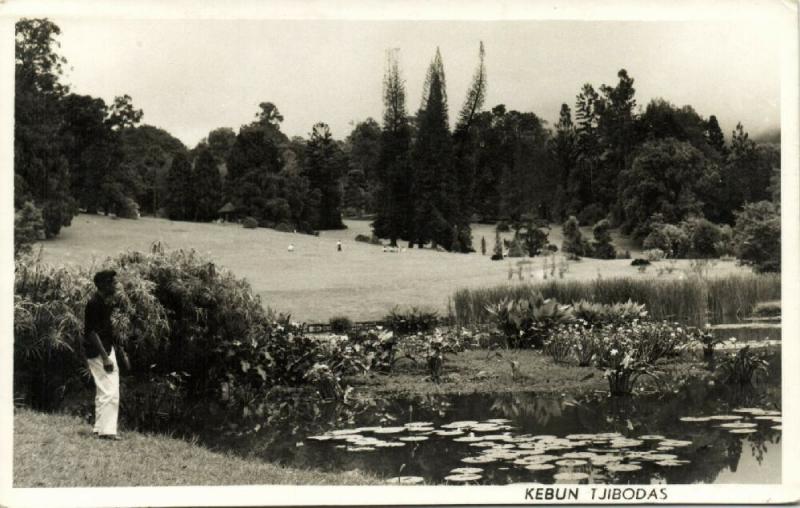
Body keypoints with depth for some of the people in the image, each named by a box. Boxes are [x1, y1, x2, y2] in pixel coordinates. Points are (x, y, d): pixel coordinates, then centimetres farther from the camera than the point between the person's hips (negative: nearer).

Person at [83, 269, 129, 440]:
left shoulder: (107, 302, 11)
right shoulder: (94, 303, -17)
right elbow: (91, 332, -21)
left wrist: (121, 353, 20)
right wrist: (105, 357, -25)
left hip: (107, 348, 10)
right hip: (97, 352, -10)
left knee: (103, 392, 15)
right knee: (110, 392, -10)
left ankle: (100, 428, 23)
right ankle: (106, 430, -7)